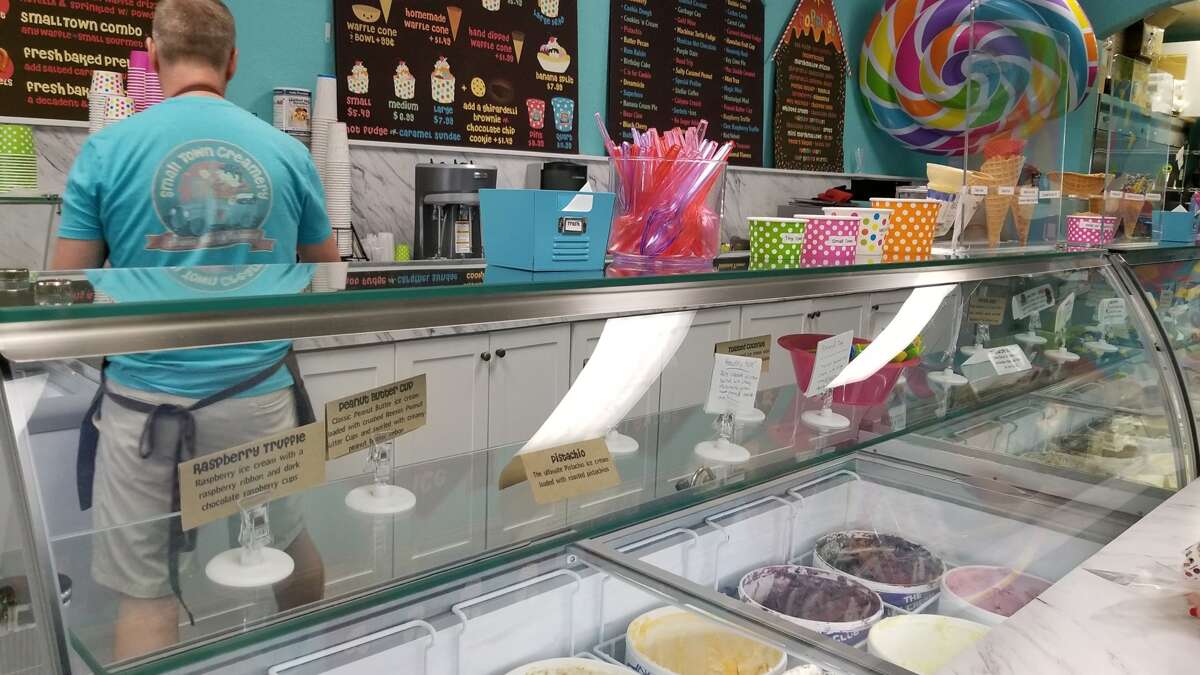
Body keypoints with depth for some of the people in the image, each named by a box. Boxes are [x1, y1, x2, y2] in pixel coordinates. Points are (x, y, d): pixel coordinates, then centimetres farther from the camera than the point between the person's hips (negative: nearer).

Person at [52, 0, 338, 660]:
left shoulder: (107, 150, -5)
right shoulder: (287, 152, 0)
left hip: (147, 398, -2)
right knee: (286, 541, 23)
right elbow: (326, 270, 12)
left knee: (145, 593, 10)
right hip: (258, 393, 2)